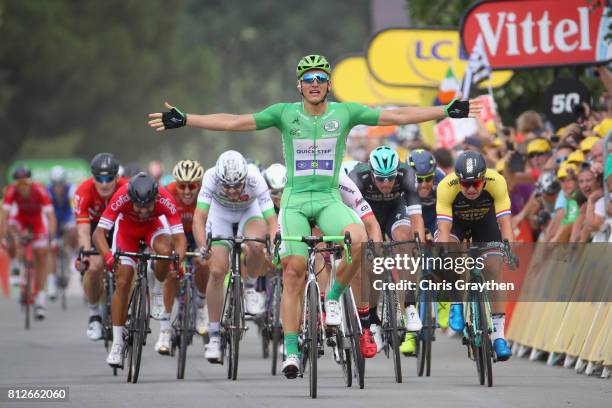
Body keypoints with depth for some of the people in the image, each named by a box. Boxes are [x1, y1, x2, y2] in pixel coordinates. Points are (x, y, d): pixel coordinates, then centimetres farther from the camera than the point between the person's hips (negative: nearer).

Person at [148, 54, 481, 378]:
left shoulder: (345, 113, 0)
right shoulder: (285, 113, -1)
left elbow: (396, 117, -1)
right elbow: (234, 122, -6)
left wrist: (448, 112, -6)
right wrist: (183, 120, -14)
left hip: (329, 200, 0)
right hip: (294, 201, 0)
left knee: (358, 240, -30)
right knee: (293, 272, -10)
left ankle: (333, 298, -5)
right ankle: (291, 352, -3)